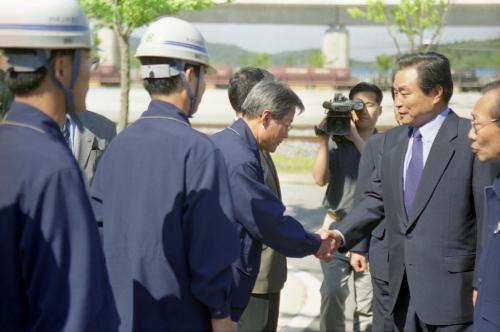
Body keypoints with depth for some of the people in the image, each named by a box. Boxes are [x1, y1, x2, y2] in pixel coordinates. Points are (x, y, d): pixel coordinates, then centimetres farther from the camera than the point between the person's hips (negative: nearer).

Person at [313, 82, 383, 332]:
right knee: (332, 293, -8)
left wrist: (357, 138, -16)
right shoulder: (337, 141, 3)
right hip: (337, 227, 0)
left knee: (368, 301, 2)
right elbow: (320, 179, -5)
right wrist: (323, 139, -13)